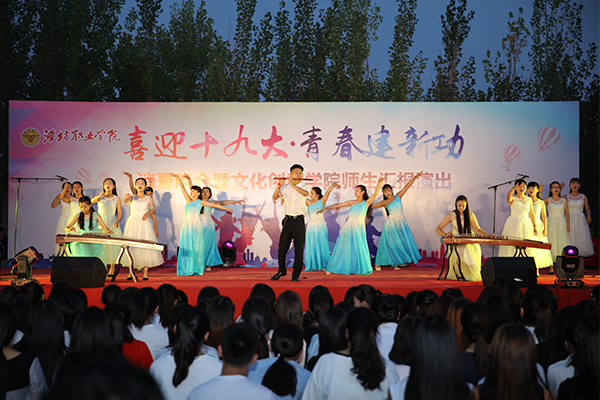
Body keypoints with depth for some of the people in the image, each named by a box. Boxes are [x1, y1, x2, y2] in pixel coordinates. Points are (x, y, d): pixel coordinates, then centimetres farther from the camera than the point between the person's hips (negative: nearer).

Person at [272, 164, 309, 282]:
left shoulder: (303, 186, 2)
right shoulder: (286, 187, 8)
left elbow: (305, 193, -21)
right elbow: (275, 197, -1)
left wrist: (292, 184, -25)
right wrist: (279, 186, -16)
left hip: (299, 220, -2)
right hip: (288, 220, 2)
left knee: (299, 249, -2)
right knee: (282, 247, 3)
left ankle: (296, 274, 8)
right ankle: (281, 270, 24)